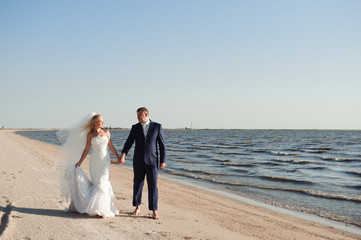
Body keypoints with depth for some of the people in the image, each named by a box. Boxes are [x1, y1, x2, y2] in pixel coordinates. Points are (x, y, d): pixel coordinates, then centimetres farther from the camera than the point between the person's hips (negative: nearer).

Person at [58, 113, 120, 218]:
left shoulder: (106, 132, 6)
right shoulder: (90, 135, 2)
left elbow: (111, 147, 9)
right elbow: (86, 149, 5)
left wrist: (118, 158, 5)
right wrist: (79, 162, 3)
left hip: (105, 161, 1)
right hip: (94, 162, -1)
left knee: (102, 183, -6)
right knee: (96, 183, 0)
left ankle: (100, 209, 1)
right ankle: (96, 207, 11)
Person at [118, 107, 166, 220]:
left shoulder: (157, 126, 1)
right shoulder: (135, 127, 5)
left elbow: (162, 144, 2)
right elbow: (129, 142, -5)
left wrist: (163, 160, -3)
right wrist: (123, 155, -21)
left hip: (152, 161, -2)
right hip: (138, 161, 2)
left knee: (153, 186, -4)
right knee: (137, 184, 10)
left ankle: (154, 211, 2)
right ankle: (137, 207, 27)